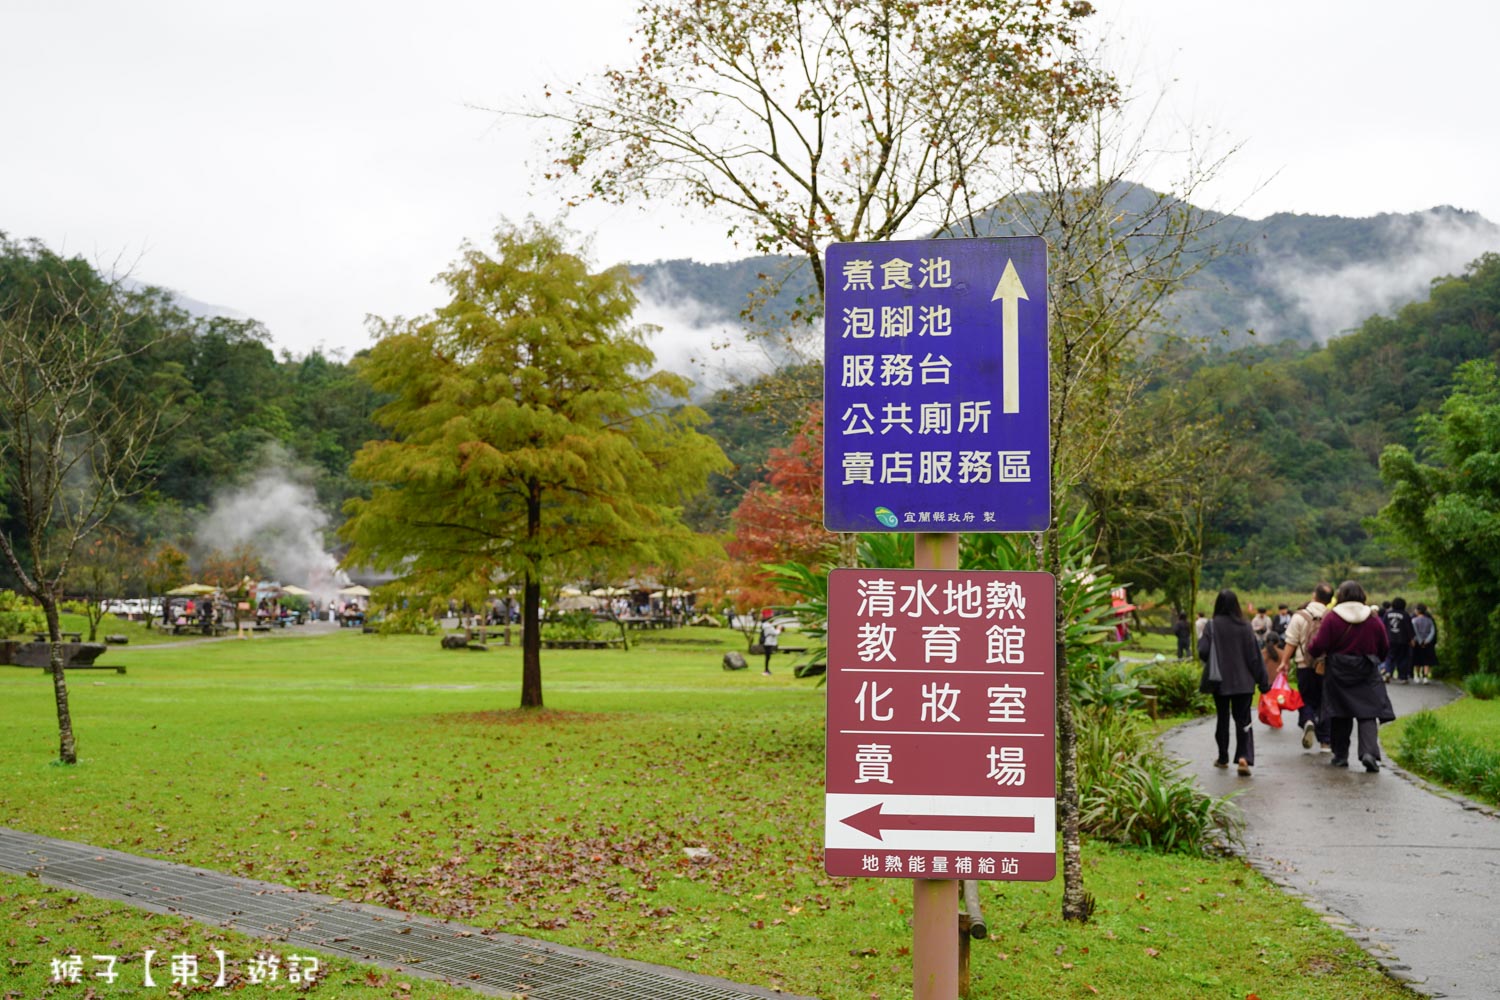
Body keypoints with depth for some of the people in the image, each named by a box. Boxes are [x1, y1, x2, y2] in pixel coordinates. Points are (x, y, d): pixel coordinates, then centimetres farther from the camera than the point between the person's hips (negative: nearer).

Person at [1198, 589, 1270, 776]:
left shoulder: (1212, 626, -8)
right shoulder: (1244, 626, -4)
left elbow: (1203, 652, -14)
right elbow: (1254, 655, -2)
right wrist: (1263, 681, 3)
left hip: (1220, 682, 0)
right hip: (1243, 682, 0)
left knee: (1223, 718, 15)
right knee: (1243, 719, 3)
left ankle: (1223, 758, 23)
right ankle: (1244, 757, -16)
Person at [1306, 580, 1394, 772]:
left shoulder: (1331, 617, -8)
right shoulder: (1373, 618, 0)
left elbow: (1319, 646, -10)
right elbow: (1385, 648, 7)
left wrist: (1310, 649, 12)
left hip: (1339, 672, -1)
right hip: (1367, 674, 1)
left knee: (1340, 716, 10)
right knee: (1367, 713, 0)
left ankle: (1340, 755, 16)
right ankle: (1369, 752, -18)